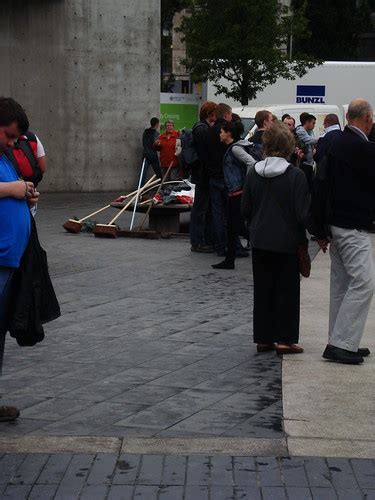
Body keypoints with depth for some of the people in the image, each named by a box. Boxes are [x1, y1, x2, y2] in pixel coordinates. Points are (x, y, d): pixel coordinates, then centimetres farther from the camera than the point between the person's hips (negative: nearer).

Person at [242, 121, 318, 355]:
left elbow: (246, 210, 6)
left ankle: (263, 338, 17)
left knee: (262, 289, 12)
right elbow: (304, 214, -15)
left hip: (260, 241, 4)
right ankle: (285, 339, 8)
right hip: (287, 242, -4)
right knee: (287, 290, 7)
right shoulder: (296, 176, -15)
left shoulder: (253, 173, -1)